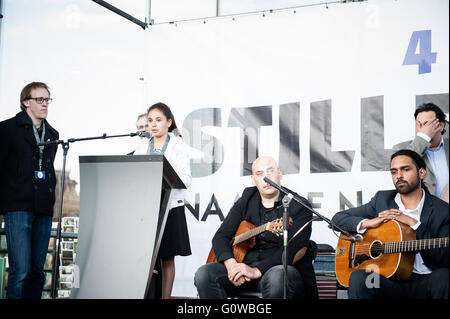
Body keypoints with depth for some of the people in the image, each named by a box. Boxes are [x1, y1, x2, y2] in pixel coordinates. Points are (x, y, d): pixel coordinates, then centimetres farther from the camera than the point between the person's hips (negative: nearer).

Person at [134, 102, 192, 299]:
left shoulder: (178, 146, 3)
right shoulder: (143, 146, 14)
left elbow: (187, 179, -5)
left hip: (170, 206, -3)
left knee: (167, 258, 2)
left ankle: (166, 296, 8)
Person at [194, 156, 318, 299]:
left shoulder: (299, 206, -2)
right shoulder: (246, 200, 14)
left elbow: (298, 249, -16)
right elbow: (221, 236, 8)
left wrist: (257, 270, -26)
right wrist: (230, 263, -16)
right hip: (245, 265, 5)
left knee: (276, 277, -41)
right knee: (204, 274, -21)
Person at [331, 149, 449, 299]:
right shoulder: (382, 199, 12)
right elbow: (338, 218, 13)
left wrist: (414, 224, -11)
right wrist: (368, 223, -6)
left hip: (425, 281, 0)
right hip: (388, 278, 0)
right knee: (358, 278, -33)